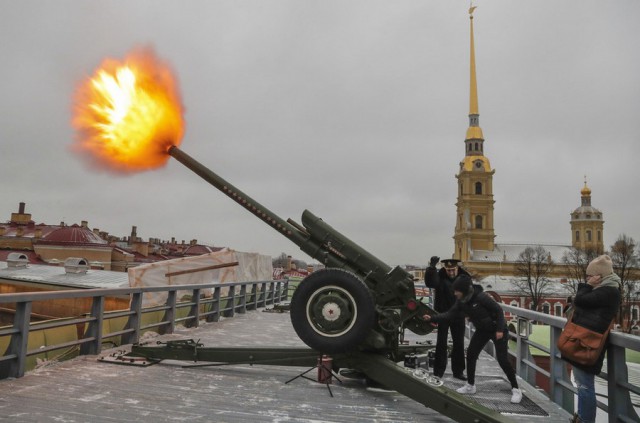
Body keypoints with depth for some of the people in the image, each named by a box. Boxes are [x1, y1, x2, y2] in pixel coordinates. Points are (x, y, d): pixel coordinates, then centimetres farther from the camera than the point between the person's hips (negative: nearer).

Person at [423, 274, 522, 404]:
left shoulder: (481, 297, -31)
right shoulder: (461, 301, -10)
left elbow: (498, 310, -24)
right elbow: (450, 315, -11)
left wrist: (500, 329, -25)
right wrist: (432, 318, -20)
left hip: (497, 329, -7)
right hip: (482, 330, 7)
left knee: (502, 359, -9)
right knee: (471, 354, 3)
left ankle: (516, 389, 5)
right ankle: (470, 385, 17)